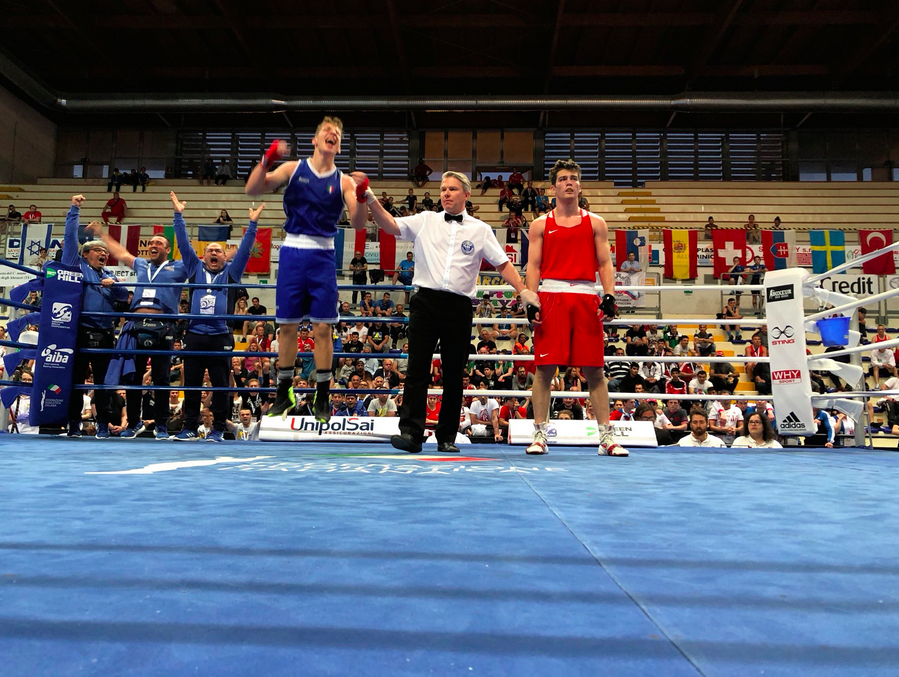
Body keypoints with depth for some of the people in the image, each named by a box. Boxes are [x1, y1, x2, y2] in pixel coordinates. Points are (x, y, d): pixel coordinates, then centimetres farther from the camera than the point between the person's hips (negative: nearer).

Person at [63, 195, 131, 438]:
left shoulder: (110, 276, 22)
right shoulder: (77, 266, 10)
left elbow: (124, 295, 8)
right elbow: (71, 237, 2)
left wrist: (114, 285, -11)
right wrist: (74, 209, -1)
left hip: (105, 334, 3)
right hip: (80, 332, -3)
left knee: (103, 381, 4)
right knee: (75, 378, 0)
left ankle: (103, 425, 8)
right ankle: (73, 423, 7)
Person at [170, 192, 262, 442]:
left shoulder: (232, 272, 12)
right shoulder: (195, 269, 15)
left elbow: (245, 249, 6)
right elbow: (184, 244, 13)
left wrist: (252, 223, 0)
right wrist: (178, 215, 9)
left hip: (221, 337, -1)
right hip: (194, 335, 2)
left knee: (220, 385, 2)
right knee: (191, 384, 5)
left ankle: (218, 429, 9)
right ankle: (190, 427, 13)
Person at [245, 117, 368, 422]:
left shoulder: (343, 180, 5)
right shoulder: (293, 168, 5)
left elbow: (357, 223, -5)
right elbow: (252, 189, -2)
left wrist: (362, 194, -21)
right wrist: (267, 159, -17)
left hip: (323, 255, 0)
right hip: (293, 251, 0)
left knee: (323, 327, -1)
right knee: (288, 326, 5)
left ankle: (321, 397, 12)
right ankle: (284, 393, 20)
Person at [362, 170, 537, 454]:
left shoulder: (480, 230, 10)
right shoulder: (425, 221, 12)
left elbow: (502, 263, 9)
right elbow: (390, 226, 5)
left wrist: (523, 290, -2)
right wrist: (371, 200, -8)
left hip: (459, 307, 0)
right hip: (426, 302, 0)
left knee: (454, 375, 5)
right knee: (417, 369, -5)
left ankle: (447, 437, 14)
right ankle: (411, 433, -2)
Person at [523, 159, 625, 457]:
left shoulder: (595, 223, 14)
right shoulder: (540, 225, 12)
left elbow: (605, 264, 9)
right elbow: (533, 266, 6)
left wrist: (609, 295, -6)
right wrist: (531, 302, -6)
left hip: (587, 298, 1)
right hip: (551, 296, -1)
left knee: (594, 370, 2)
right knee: (545, 367, -3)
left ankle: (606, 436, 8)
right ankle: (539, 434, 6)